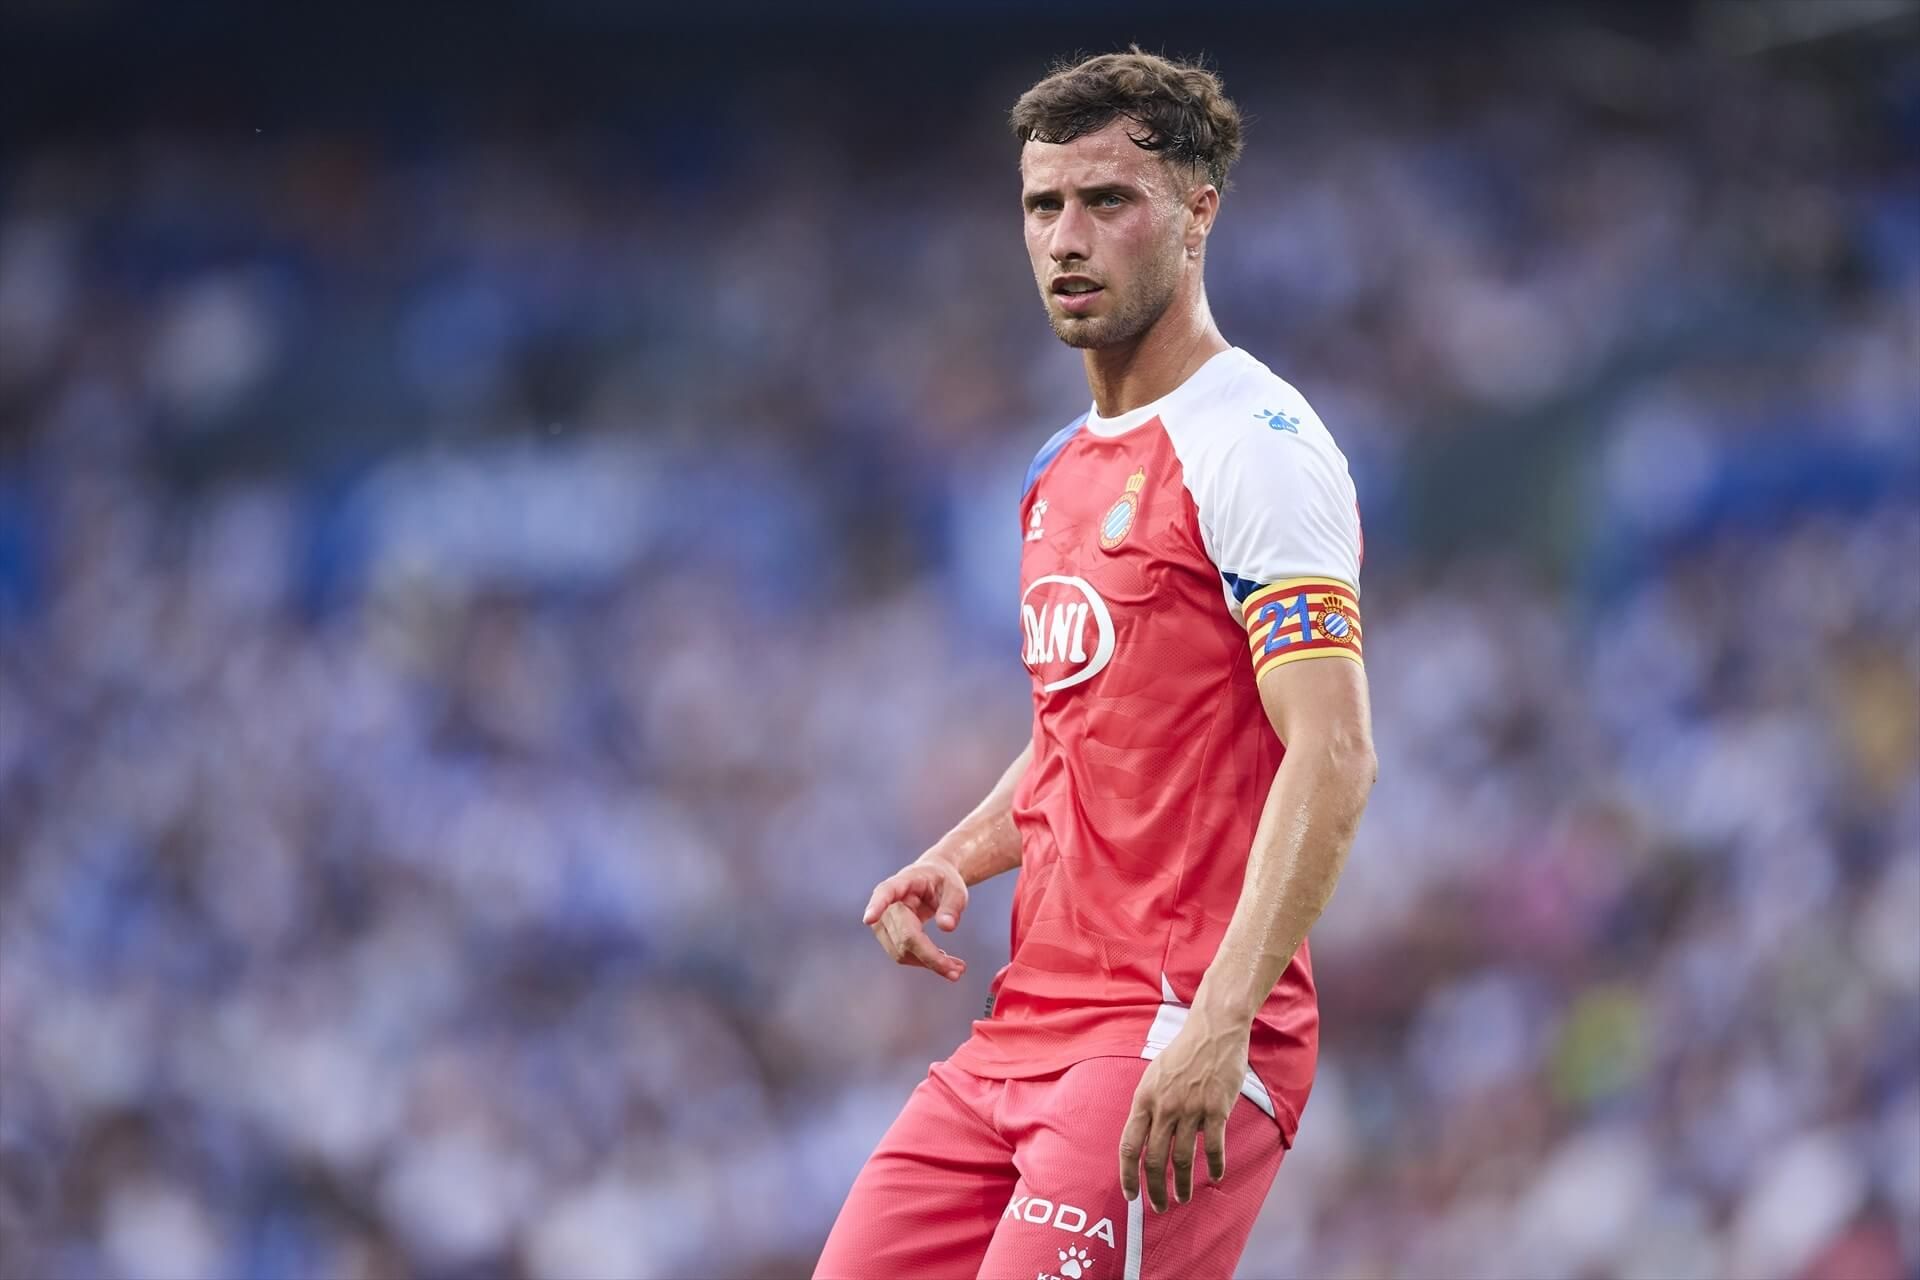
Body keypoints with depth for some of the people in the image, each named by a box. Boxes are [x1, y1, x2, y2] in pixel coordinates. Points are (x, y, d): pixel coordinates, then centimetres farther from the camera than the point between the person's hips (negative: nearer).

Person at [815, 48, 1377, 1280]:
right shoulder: (1066, 471, 18)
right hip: (1024, 1031, 8)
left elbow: (1332, 761, -19)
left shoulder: (1253, 444, -10)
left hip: (1181, 1043, -8)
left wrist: (1218, 1026, -27)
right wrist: (956, 862, 10)